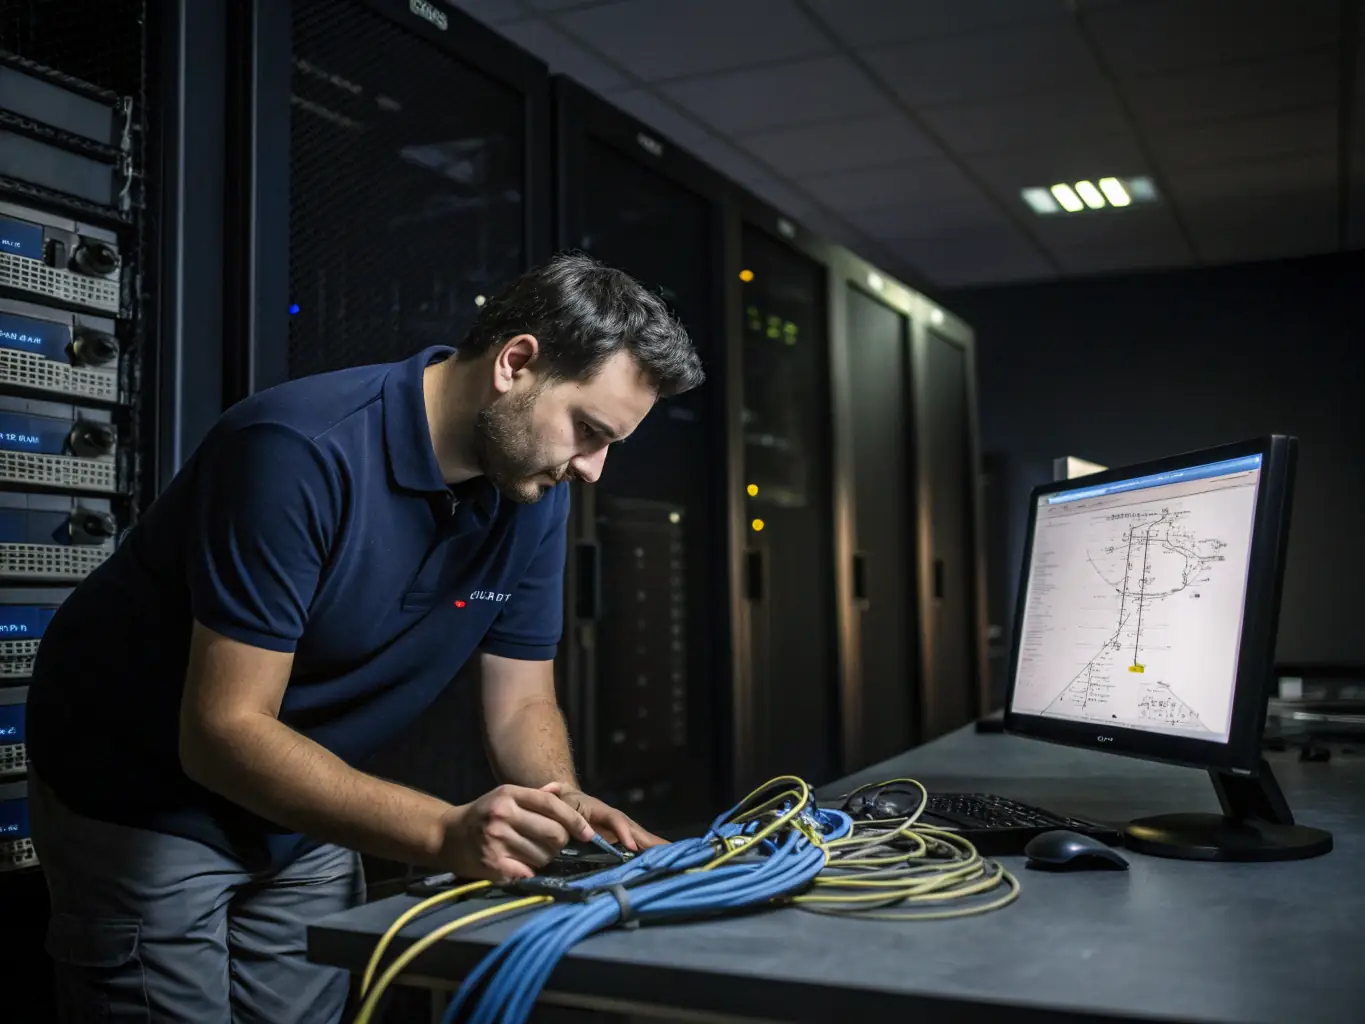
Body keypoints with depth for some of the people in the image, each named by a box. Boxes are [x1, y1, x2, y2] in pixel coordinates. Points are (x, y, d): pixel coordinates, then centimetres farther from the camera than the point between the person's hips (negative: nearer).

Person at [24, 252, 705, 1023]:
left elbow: (522, 703, -3)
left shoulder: (534, 492, -10)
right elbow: (222, 731, -32)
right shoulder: (302, 451, -31)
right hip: (150, 801, -5)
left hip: (306, 809, 6)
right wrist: (445, 834, -41)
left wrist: (565, 810, -25)